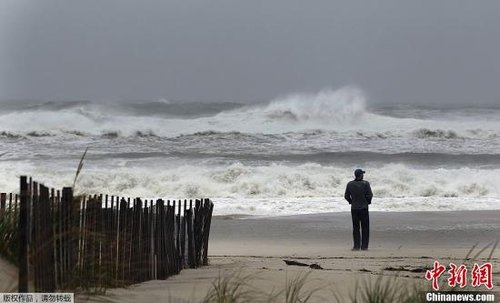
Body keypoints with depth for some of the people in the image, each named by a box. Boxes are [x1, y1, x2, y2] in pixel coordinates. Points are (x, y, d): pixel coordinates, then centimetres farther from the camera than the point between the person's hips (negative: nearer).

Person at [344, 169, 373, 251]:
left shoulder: (350, 184, -1)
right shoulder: (365, 184, -10)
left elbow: (346, 196, 2)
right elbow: (369, 195, -12)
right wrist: (368, 202, 7)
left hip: (354, 208, 2)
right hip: (364, 208, -2)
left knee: (355, 228, 8)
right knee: (365, 227, 5)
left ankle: (356, 246, 5)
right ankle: (364, 246, 4)